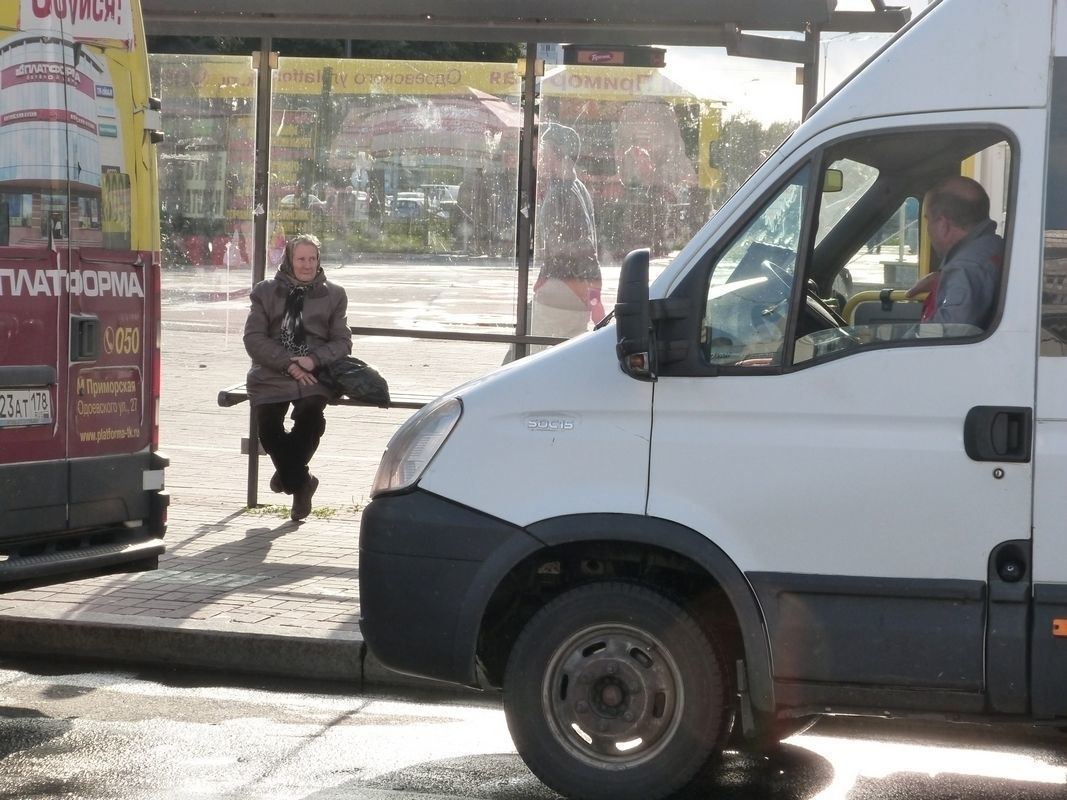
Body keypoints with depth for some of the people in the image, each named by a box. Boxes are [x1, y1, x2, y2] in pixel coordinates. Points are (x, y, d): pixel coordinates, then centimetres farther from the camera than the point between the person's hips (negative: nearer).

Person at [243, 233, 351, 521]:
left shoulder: (333, 295, 14)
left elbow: (342, 342, 9)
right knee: (267, 422, -24)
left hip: (314, 376, 0)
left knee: (311, 412, -29)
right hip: (272, 375, 0)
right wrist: (288, 364, -11)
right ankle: (300, 481, -1)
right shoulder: (266, 292, 10)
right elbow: (254, 338, 1)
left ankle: (288, 474, -5)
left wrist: (313, 360, -11)